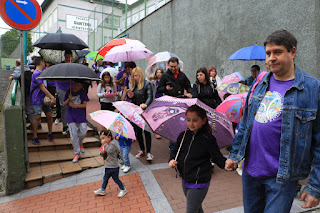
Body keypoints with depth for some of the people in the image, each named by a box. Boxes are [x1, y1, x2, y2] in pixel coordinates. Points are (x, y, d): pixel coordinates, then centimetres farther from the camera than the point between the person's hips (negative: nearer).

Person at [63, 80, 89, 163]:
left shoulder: (83, 92, 1)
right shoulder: (69, 92, 4)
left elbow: (84, 105, -5)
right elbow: (64, 105, 6)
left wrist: (74, 105, -13)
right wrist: (69, 99, -13)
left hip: (81, 116, 0)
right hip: (71, 117, 0)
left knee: (83, 133, -1)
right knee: (73, 135, -5)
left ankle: (80, 144, 34)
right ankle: (77, 153, 6)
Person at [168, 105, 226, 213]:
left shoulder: (208, 139, -17)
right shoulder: (183, 136, -2)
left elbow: (217, 157, -17)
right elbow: (175, 151, 9)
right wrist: (172, 160, -10)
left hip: (199, 184, -5)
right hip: (185, 180, 6)